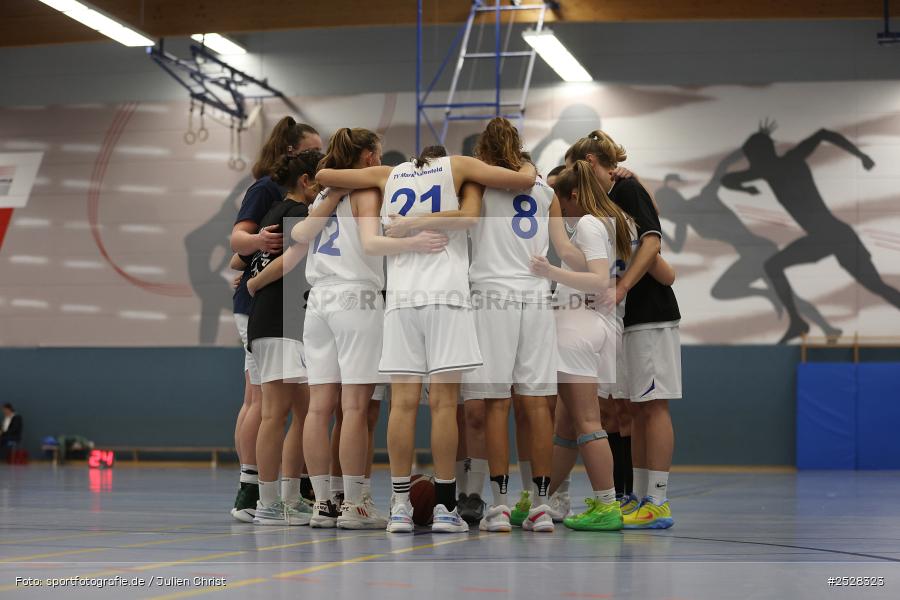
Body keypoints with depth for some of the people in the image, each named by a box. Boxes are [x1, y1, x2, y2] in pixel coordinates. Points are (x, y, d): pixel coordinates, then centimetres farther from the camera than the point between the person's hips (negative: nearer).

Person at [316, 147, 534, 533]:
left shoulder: (388, 175, 17)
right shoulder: (459, 167, 9)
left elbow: (322, 176, 23)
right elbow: (525, 181, 2)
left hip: (401, 294, 3)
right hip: (446, 292, -3)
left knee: (403, 401, 1)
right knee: (444, 400, -3)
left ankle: (400, 506, 0)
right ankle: (444, 508, -2)